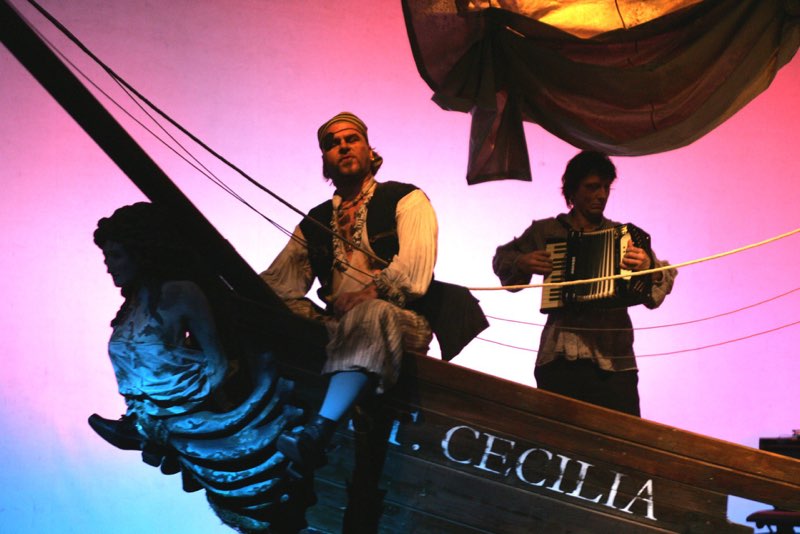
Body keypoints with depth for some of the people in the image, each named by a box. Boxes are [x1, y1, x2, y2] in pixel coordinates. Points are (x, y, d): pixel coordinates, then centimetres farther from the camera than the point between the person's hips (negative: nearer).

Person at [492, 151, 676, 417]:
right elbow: (503, 259, 25)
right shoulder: (546, 231, 13)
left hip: (614, 360, 0)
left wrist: (648, 267, -15)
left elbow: (665, 278, 7)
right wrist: (522, 263, 3)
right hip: (559, 358, 0)